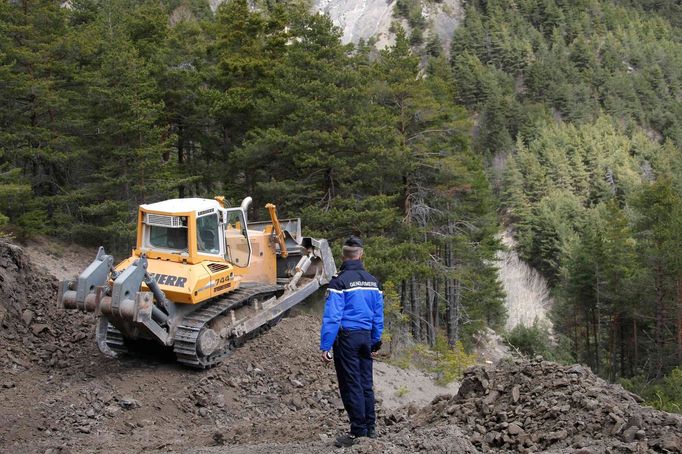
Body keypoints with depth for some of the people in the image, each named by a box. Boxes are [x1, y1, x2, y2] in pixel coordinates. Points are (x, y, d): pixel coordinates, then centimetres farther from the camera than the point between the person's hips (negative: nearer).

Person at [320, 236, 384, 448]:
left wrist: (325, 346, -13)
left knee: (351, 385, -1)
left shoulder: (339, 281, -10)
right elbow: (378, 315, 12)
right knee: (366, 385, 13)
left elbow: (332, 316, -14)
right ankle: (371, 429, 18)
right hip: (366, 336, 6)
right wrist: (376, 342, 20)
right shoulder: (373, 281, 9)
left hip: (346, 337, -6)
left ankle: (358, 431, 2)